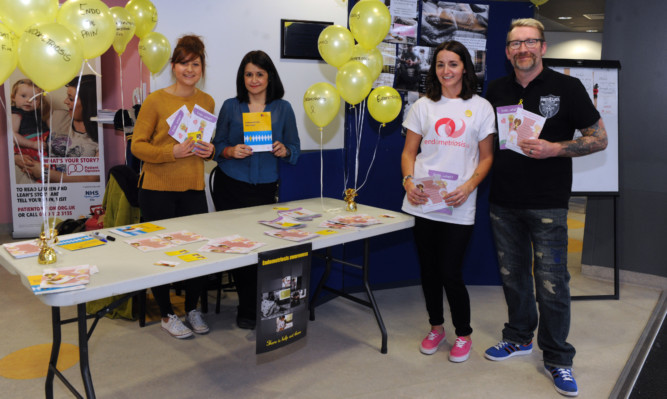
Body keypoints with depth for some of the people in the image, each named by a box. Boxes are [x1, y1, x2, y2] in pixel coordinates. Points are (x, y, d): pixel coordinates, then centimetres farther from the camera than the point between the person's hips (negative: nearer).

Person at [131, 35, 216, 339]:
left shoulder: (207, 102, 8)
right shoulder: (155, 101, -7)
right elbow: (137, 145, -7)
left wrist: (209, 151, -4)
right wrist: (172, 151, -22)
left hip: (193, 189, 4)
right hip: (157, 189, -4)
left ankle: (192, 308, 28)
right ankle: (167, 315, 26)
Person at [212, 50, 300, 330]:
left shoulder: (283, 109, 7)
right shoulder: (230, 107, 5)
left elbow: (295, 148, 8)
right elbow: (217, 146, 7)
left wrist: (284, 151, -13)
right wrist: (231, 151, -13)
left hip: (265, 188, 0)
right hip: (230, 188, 0)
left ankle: (249, 308, 15)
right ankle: (249, 306, 19)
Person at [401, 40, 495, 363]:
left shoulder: (480, 107, 4)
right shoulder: (423, 106, 10)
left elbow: (486, 157, 4)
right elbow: (409, 152, 9)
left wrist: (468, 187, -12)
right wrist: (409, 181, -10)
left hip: (458, 205, -2)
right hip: (422, 201, 3)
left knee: (450, 273, -2)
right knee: (428, 269, 11)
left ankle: (463, 334, 22)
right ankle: (436, 327, 32)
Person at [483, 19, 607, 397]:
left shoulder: (567, 87, -3)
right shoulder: (497, 90, 8)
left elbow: (599, 139, -2)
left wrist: (554, 148, -18)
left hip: (547, 204, -4)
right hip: (504, 202, 4)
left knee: (552, 283, -1)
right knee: (513, 274, 14)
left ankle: (558, 359, 16)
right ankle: (519, 338, 33)